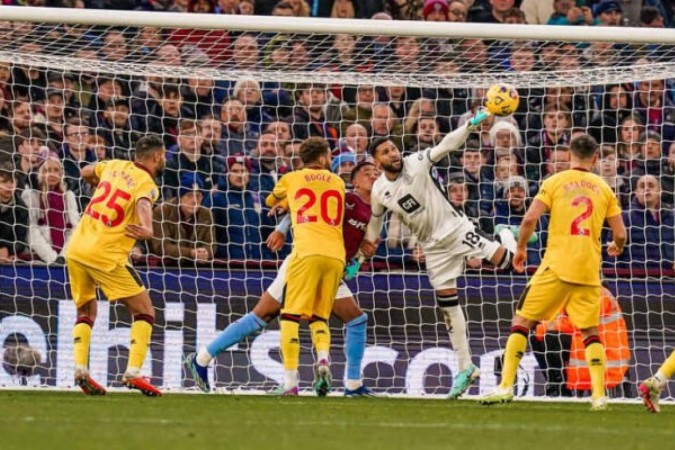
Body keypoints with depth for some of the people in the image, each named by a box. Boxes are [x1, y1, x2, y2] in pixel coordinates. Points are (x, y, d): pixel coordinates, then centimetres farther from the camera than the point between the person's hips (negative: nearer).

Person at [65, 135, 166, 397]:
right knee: (144, 312, 4)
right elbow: (142, 205, -30)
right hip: (105, 255, -6)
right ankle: (133, 372, -10)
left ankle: (80, 369, 3)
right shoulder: (147, 184, -6)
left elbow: (85, 173, 32)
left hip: (76, 249, 6)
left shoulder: (115, 166, 13)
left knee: (86, 313, 22)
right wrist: (148, 230, -49)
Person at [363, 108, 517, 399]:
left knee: (504, 262, -22)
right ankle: (465, 368, 8)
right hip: (432, 246, 3)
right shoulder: (379, 191, 1)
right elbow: (375, 220, 19)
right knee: (447, 304, 1)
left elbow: (448, 145, -21)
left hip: (454, 228, -3)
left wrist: (471, 125, -36)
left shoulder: (417, 163, -10)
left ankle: (508, 239, 17)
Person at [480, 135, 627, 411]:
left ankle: (506, 387, -4)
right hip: (588, 271, 3)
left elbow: (529, 219, -8)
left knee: (521, 321, 5)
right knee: (590, 331, 14)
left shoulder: (555, 182, 1)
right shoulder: (604, 189, 9)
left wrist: (521, 248, 8)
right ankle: (599, 396, 3)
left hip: (557, 266, -3)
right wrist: (616, 247, 31)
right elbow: (620, 234, 8)